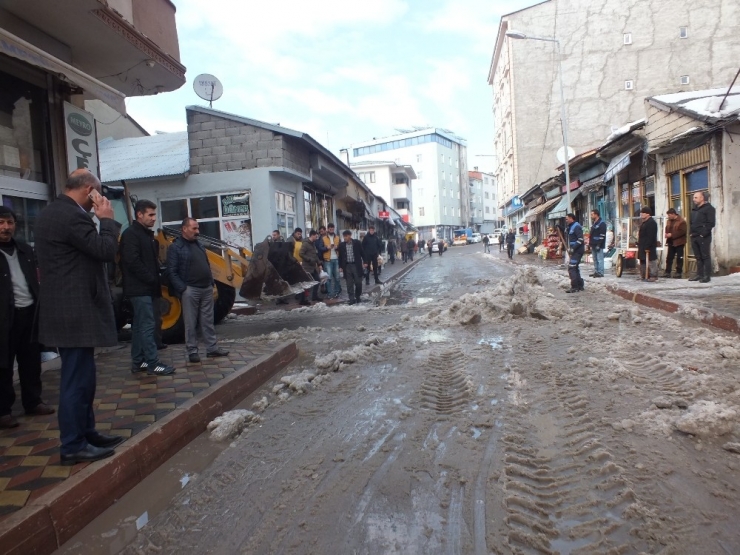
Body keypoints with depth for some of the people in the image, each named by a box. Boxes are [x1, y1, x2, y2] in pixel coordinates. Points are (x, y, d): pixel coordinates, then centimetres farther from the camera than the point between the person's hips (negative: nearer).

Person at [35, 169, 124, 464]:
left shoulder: (48, 213, 15)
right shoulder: (73, 216, -18)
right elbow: (106, 251, -18)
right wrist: (106, 219, -8)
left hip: (64, 309, 11)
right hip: (76, 312, -11)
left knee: (80, 377, 18)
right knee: (77, 379, -1)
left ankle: (86, 432, 29)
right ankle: (73, 446, 9)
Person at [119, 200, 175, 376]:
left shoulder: (147, 234, 18)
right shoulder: (131, 234, -11)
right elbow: (132, 262, -21)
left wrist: (155, 281, 7)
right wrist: (151, 279, -15)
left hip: (146, 288, 10)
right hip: (139, 288, -10)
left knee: (139, 325, 13)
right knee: (147, 325, -9)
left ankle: (138, 362, 20)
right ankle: (153, 364, -6)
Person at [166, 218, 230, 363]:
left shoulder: (199, 245, 16)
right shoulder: (175, 247, -6)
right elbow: (172, 272, -11)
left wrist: (212, 283, 12)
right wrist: (182, 289, -17)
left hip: (207, 289, 7)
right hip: (190, 290, -7)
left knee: (208, 320, 10)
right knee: (191, 322, 0)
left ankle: (212, 348, 17)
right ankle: (192, 351, 8)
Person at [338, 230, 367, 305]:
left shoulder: (357, 243, -2)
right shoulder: (342, 245, 3)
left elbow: (362, 253, 3)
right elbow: (340, 256, 9)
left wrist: (365, 262, -1)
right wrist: (340, 266, 6)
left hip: (356, 265, -1)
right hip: (347, 266, 1)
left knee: (358, 282, 2)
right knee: (349, 284, 2)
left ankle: (357, 297, 22)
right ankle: (352, 299, 9)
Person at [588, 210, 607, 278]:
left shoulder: (602, 223, -11)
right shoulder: (594, 223, 18)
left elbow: (602, 236, -16)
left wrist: (598, 245, -20)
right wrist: (590, 243, 18)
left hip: (598, 245, -10)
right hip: (594, 245, 10)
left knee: (599, 259, -8)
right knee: (595, 259, 13)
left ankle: (600, 273, -6)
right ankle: (596, 272, 19)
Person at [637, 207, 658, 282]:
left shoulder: (651, 223, -16)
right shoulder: (644, 222, 18)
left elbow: (650, 236, -22)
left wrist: (647, 247, -25)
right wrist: (639, 245, 20)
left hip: (649, 247, -11)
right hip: (643, 246, 11)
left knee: (651, 261, -7)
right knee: (643, 261, 14)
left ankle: (653, 276, -5)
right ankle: (644, 276, 21)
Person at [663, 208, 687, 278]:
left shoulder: (681, 221, -13)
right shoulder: (669, 221, 12)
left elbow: (682, 231, -21)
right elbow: (667, 229, 22)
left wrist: (672, 235, -23)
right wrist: (667, 234, -1)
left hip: (679, 243, -7)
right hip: (671, 242, 7)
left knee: (679, 258, 1)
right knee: (669, 258, 6)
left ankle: (679, 272, 7)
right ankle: (667, 272, 9)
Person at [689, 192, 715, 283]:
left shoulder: (709, 208, -5)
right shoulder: (694, 209, 19)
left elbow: (711, 223, -13)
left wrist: (704, 233, -17)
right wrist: (691, 232, 11)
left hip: (703, 237, -8)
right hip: (694, 237, 8)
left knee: (705, 257, -5)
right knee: (698, 257, 10)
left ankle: (707, 276, -2)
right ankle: (699, 274, 15)